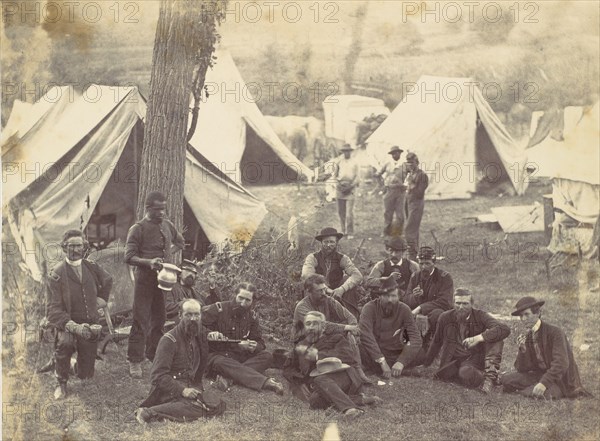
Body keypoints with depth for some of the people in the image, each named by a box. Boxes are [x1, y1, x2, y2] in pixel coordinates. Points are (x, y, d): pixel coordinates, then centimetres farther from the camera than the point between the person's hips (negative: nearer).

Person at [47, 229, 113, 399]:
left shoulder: (92, 267, 2)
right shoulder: (56, 274, -12)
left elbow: (107, 280, 26)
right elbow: (54, 309, -18)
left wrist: (101, 300, 14)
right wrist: (73, 326, -31)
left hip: (90, 323, 4)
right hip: (68, 322, -4)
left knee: (86, 374, 1)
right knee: (65, 342, -39)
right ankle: (61, 383, -16)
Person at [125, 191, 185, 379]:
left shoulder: (167, 224, 10)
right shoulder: (138, 229, -9)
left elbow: (180, 242, 28)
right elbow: (129, 257, -12)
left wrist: (169, 252, 8)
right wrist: (148, 262, -27)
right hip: (145, 278, -6)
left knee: (159, 319, 13)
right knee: (141, 320, -6)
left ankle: (154, 355, 26)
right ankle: (135, 361, -2)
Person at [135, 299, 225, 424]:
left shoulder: (197, 338, 16)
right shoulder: (169, 340, -8)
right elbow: (158, 376, -15)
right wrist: (182, 390, -24)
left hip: (189, 387, 8)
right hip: (170, 390, -8)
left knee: (218, 406, -15)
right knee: (199, 406, -34)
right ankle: (149, 412, -32)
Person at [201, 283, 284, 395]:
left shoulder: (252, 316, 6)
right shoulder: (218, 309, -8)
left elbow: (260, 343, 7)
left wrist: (254, 347, -18)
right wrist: (209, 334, -29)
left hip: (241, 357, 5)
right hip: (218, 356, -5)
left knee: (267, 356, -18)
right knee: (220, 363, -40)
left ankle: (228, 377, -37)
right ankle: (265, 382, -53)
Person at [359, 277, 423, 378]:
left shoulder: (403, 309, -6)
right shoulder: (370, 308, -13)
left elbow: (415, 338, -14)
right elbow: (365, 335, -27)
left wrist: (401, 362, -29)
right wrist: (382, 361, -35)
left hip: (395, 354, 2)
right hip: (374, 354, -2)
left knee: (423, 353, -23)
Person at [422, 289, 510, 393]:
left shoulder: (479, 316, -6)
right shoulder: (445, 318, 0)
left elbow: (504, 329, -22)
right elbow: (436, 342, 16)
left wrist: (478, 338, -31)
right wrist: (425, 365, 23)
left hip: (476, 359, 1)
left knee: (495, 340, -26)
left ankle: (490, 376, -30)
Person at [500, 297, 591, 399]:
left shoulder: (555, 332, -17)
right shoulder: (526, 336, 3)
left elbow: (561, 364, -28)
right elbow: (522, 369, 0)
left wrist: (544, 383, -39)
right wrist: (522, 349, -18)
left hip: (561, 380, -6)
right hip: (540, 375, 6)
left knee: (539, 393, -36)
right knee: (505, 379, -10)